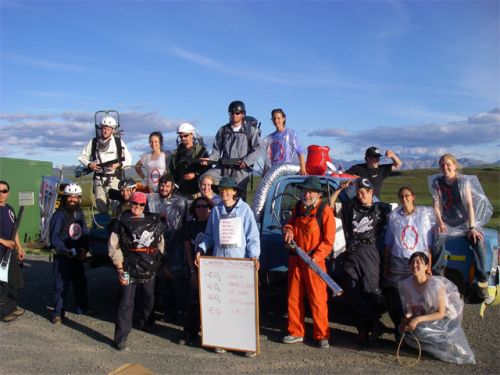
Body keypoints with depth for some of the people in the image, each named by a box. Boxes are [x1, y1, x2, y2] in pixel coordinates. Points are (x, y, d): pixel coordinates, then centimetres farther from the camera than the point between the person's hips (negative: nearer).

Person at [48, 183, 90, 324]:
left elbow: (85, 233, 7)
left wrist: (84, 248, -8)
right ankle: (58, 313, 10)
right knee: (61, 285, -3)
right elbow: (54, 237, -16)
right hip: (62, 257, -6)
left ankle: (82, 308, 31)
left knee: (80, 282, 15)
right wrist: (66, 250, -24)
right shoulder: (59, 214, -12)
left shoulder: (80, 213, 7)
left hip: (78, 256, 6)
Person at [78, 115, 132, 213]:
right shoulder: (94, 142, 8)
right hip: (99, 178, 2)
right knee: (100, 204, -1)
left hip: (113, 178, -2)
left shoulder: (119, 142, 4)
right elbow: (82, 157, 15)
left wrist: (118, 165, -13)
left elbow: (128, 159, 5)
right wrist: (89, 164, -5)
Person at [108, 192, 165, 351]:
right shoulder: (122, 222, -3)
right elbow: (114, 247, -7)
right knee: (126, 303, -5)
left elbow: (160, 243, 13)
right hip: (129, 269, -4)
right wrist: (120, 268, -12)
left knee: (149, 298, 19)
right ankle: (121, 337, 3)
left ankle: (145, 322, 43)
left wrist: (159, 263, 8)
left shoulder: (154, 221, 7)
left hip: (149, 269, 4)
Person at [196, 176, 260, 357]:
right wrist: (201, 249, -1)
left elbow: (253, 236, -2)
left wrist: (254, 255, -14)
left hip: (241, 262, -3)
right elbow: (209, 235, 14)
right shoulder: (216, 210, 9)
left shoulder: (244, 209, 1)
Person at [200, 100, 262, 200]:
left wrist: (246, 161, -17)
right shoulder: (223, 130, 15)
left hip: (241, 169, -3)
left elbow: (258, 149, -2)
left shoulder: (251, 130, 5)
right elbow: (217, 149, 17)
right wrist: (210, 159, -3)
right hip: (223, 167, 3)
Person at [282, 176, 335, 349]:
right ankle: (296, 333, 23)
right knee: (294, 298, 11)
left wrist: (316, 257, -21)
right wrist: (288, 229, 0)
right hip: (295, 259, 6)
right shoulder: (298, 208, 10)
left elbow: (329, 240, -11)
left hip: (314, 261, -6)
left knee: (318, 299, -2)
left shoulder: (325, 210, -8)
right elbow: (290, 223, 25)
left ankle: (322, 335, 11)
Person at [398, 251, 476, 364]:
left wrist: (418, 319, -31)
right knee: (406, 331, -17)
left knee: (418, 331, -23)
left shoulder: (436, 284, -28)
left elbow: (441, 313, -21)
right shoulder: (406, 284, -14)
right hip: (422, 318, 4)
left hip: (443, 319, -4)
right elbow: (410, 308, 0)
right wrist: (407, 318, -22)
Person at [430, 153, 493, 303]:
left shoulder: (463, 181, -7)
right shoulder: (437, 182, 0)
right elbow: (437, 205, -1)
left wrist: (472, 227, -20)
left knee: (479, 244, -28)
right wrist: (440, 222, -17)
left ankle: (483, 286, -19)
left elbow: (469, 204, -12)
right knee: (438, 242, -30)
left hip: (466, 221, -1)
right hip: (448, 223, 1)